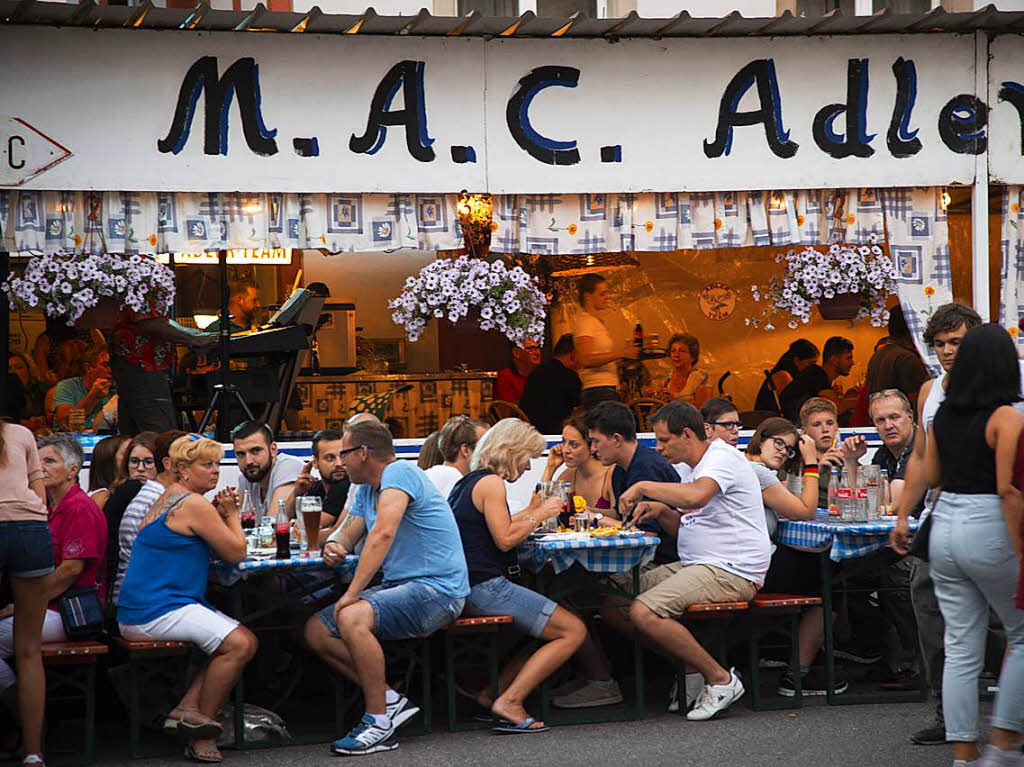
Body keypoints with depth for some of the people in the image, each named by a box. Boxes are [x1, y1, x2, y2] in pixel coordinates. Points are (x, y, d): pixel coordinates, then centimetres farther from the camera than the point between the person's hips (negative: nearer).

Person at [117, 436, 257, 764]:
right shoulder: (194, 504, -12)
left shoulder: (166, 499, 20)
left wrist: (220, 514, 7)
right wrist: (231, 514, 7)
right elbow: (236, 553, -8)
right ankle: (201, 730, -8)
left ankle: (187, 709, -2)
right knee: (241, 644, -19)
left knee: (240, 641, 5)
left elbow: (219, 551, 23)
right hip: (158, 611, -11)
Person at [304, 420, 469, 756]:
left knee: (352, 617, -33)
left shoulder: (400, 473, -15)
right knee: (316, 631, 3)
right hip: (401, 588, 10)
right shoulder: (366, 488, 16)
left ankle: (378, 722, -22)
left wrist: (353, 592, -29)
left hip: (437, 589, -10)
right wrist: (333, 547, -8)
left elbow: (384, 533, -27)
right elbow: (348, 536, 18)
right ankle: (389, 698, -2)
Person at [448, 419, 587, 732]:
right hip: (485, 587, -10)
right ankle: (510, 701, -15)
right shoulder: (491, 483, -9)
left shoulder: (469, 482, 21)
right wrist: (540, 515, -4)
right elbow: (505, 539, -15)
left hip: (464, 590, 10)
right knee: (573, 631, -9)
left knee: (555, 628, 17)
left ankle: (493, 692, 7)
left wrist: (530, 512, 22)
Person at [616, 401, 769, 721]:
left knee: (643, 612, -26)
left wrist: (644, 487, -20)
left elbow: (695, 496, -32)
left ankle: (719, 679, -14)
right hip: (697, 566, 11)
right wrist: (661, 511, 7)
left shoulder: (723, 457, -10)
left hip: (730, 572, -11)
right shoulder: (701, 466, 22)